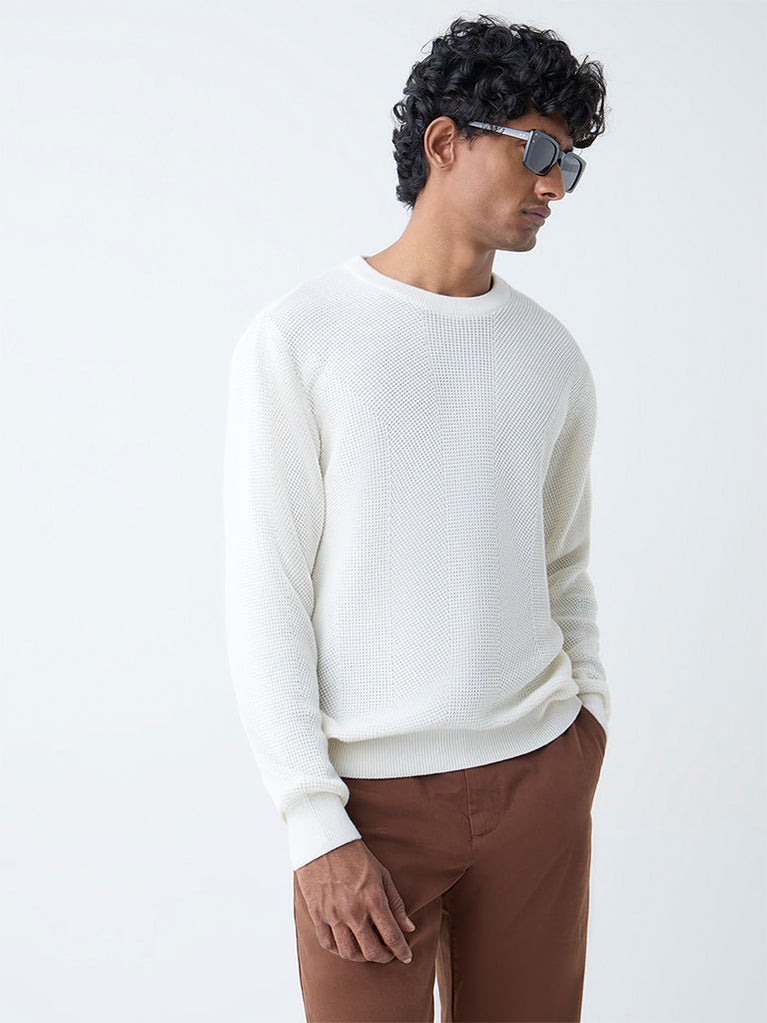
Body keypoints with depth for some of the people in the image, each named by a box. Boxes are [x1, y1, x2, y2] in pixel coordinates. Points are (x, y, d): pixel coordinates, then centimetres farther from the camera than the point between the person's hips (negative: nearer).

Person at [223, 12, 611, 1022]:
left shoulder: (554, 356, 9)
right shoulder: (299, 337, -6)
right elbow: (265, 599, -8)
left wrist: (591, 713, 5)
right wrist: (316, 824, -13)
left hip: (538, 774, 4)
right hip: (372, 791, -4)